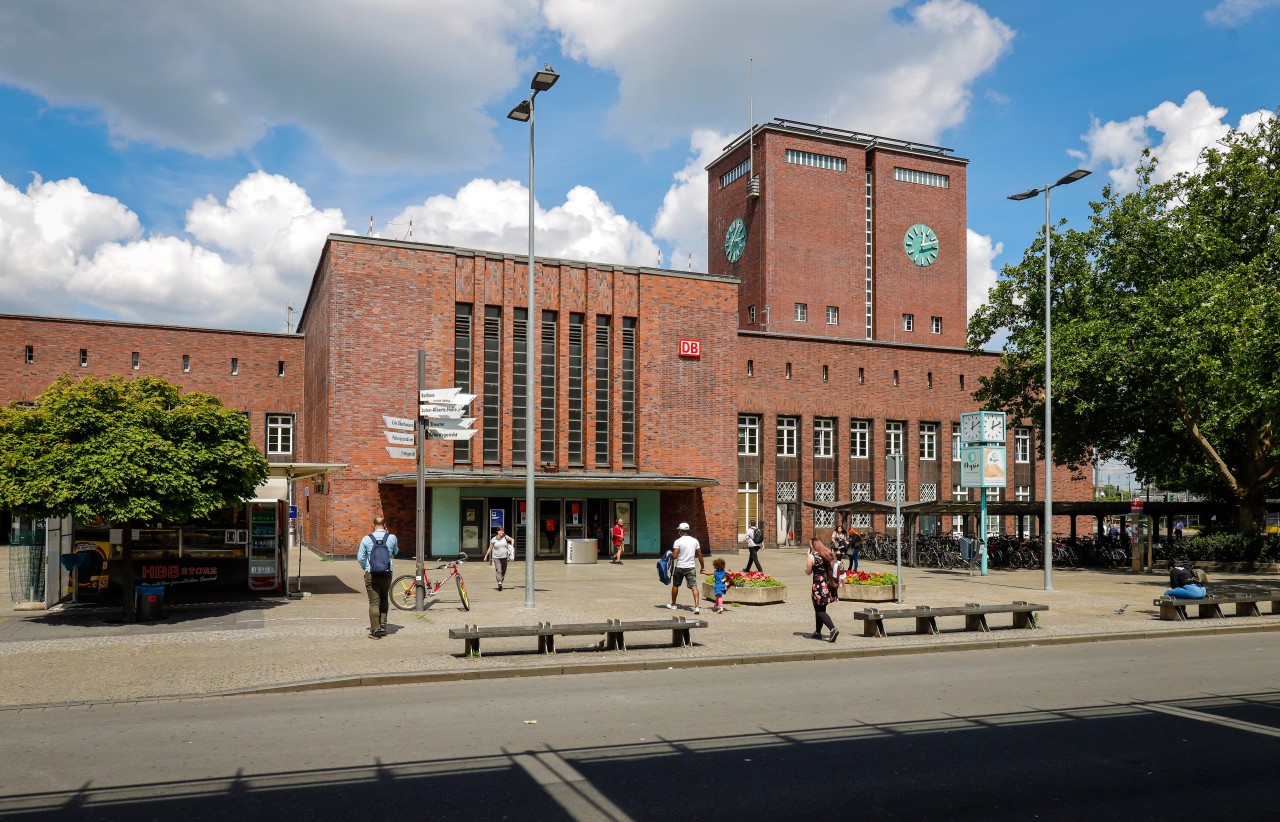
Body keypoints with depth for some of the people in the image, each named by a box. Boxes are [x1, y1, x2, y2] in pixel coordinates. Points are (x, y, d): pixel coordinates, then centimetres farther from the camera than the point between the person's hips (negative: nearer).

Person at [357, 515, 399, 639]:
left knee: (374, 602, 3)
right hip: (387, 574, 2)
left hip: (371, 574, -2)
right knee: (384, 599, 22)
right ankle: (383, 626, 21)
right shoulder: (392, 538, -5)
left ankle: (375, 630, 2)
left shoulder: (367, 539, -7)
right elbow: (396, 552, 14)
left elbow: (360, 558, -1)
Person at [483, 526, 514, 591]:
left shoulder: (505, 537, 2)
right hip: (497, 558, -3)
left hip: (505, 557, 3)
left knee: (503, 571, 8)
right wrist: (486, 556, 10)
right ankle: (499, 583, -25)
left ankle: (501, 582, 23)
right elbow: (490, 548, 7)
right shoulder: (493, 539, -2)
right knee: (498, 571, -15)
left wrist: (512, 547, 4)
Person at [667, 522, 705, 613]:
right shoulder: (695, 541, 2)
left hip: (680, 567, -2)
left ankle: (673, 605, 30)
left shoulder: (678, 541, -11)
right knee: (694, 586, -4)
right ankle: (696, 606, -19)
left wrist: (670, 555, 5)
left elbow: (674, 556, -17)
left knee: (675, 585, 17)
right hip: (691, 567, 2)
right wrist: (702, 567, 14)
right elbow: (700, 555, 5)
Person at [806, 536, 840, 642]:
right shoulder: (828, 554, 9)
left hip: (819, 586, -7)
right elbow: (832, 568, 11)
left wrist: (807, 557, 1)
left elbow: (808, 571, -5)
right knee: (820, 609, 19)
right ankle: (818, 632, 25)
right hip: (828, 585, 7)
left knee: (820, 611, -4)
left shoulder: (811, 556, -11)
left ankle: (833, 629, -23)